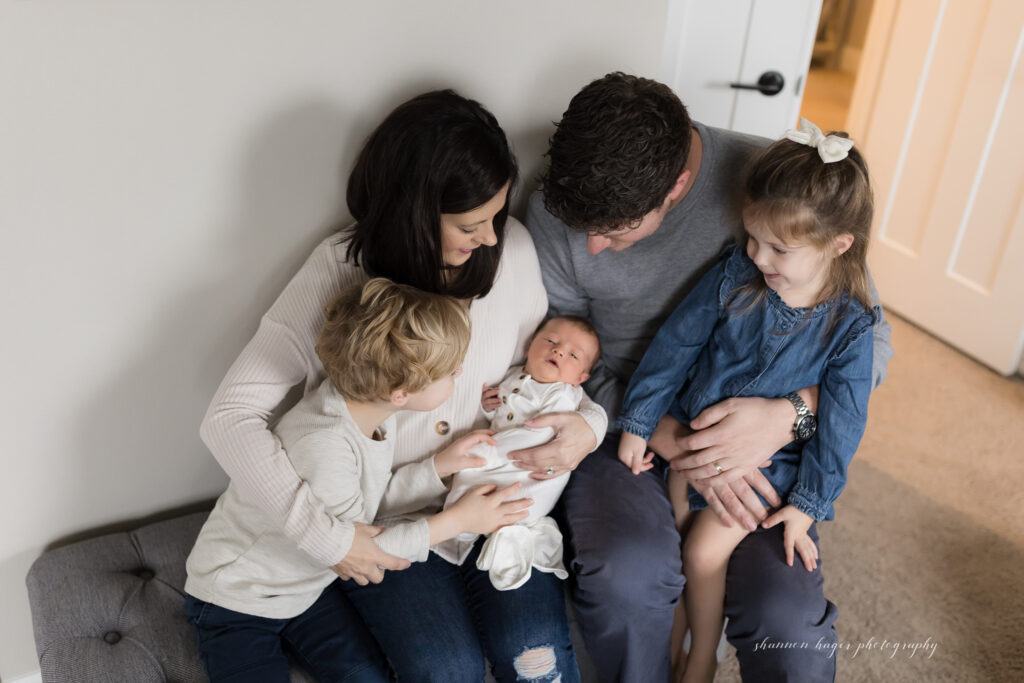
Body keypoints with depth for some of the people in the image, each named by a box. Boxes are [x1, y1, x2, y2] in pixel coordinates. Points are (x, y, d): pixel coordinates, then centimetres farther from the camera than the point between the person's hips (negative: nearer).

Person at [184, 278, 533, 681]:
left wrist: (441, 465, -10)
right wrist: (456, 521, -22)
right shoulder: (324, 444, -36)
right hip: (236, 600, -6)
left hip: (308, 584, 6)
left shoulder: (370, 407, -11)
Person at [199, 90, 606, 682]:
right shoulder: (339, 273, -17)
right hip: (386, 521, -2)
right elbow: (229, 417, -19)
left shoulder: (512, 246, -8)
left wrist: (588, 422, -12)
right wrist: (324, 534, -23)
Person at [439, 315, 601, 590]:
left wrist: (491, 449, -27)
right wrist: (485, 405, 3)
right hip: (496, 465, 6)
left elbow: (537, 435, -23)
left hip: (535, 470, -6)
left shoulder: (562, 395, -10)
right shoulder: (512, 375, 11)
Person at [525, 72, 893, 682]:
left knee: (787, 615, -22)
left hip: (750, 434, 0)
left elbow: (869, 337, -7)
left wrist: (788, 415, -28)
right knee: (624, 574, -28)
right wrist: (674, 440, -19)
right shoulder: (556, 209, -11)